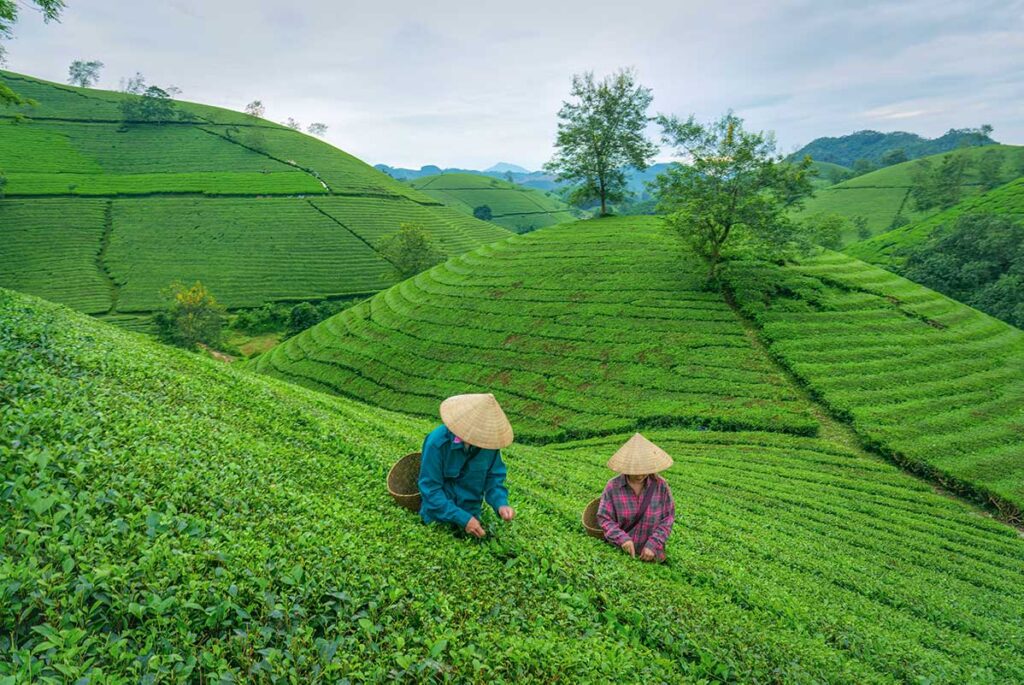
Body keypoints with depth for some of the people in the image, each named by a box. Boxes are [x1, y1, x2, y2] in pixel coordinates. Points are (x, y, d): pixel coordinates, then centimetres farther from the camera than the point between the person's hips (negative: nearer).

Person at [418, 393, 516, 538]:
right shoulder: (437, 442, -29)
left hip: (471, 514, 4)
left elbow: (494, 476, -6)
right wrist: (462, 519, -29)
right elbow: (430, 488, -25)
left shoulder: (489, 441, -18)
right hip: (440, 516, -4)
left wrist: (501, 503, -25)